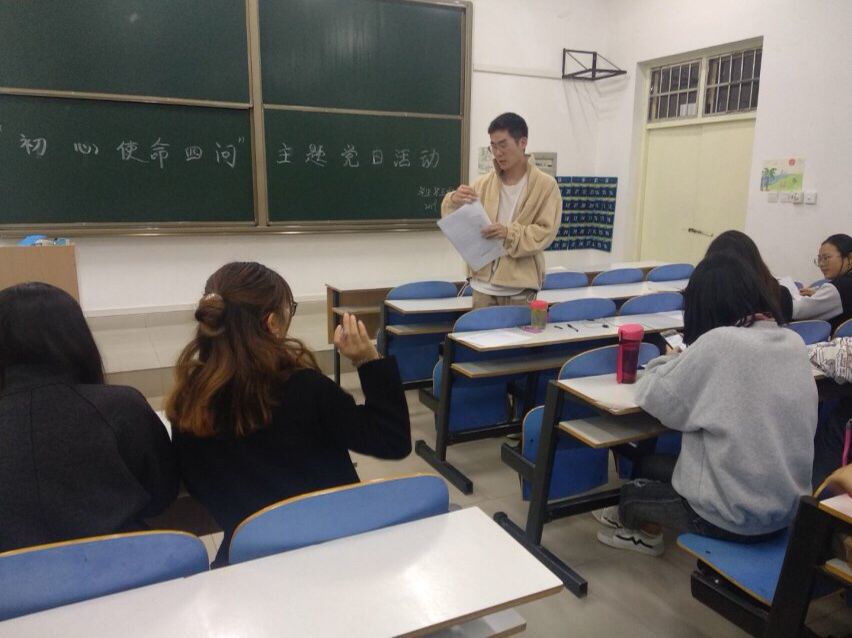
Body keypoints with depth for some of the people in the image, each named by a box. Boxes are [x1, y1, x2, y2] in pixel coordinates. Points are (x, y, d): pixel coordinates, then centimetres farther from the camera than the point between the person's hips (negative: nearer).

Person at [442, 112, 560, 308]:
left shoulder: (546, 185, -3)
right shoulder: (484, 182, 7)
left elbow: (546, 232, -9)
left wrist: (509, 233, -24)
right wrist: (454, 201, -16)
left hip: (519, 288, -3)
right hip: (483, 285, 3)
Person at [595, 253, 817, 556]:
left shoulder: (719, 343, -22)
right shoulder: (794, 343, -2)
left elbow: (656, 399, -12)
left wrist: (670, 362, 5)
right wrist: (688, 362, 10)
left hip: (734, 516, -6)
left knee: (631, 492, 20)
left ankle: (644, 530, 50)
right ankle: (644, 523, 46)